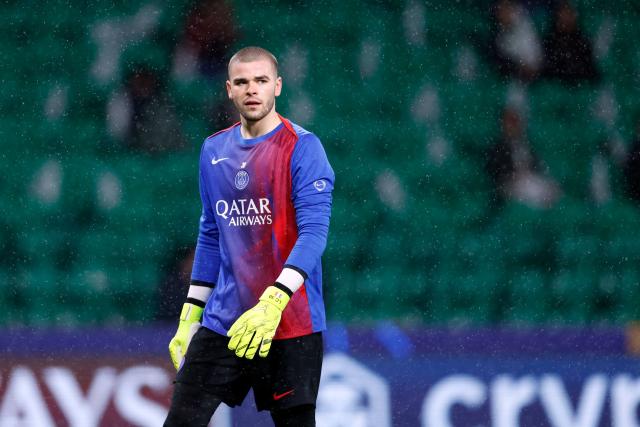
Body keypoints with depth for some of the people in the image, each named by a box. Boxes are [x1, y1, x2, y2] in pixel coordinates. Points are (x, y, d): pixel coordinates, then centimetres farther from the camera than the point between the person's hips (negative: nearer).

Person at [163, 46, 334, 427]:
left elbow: (313, 233, -17)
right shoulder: (214, 150, 12)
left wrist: (273, 303, -29)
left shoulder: (303, 148, -8)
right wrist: (190, 316, 16)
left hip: (290, 324, -5)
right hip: (222, 322, 5)